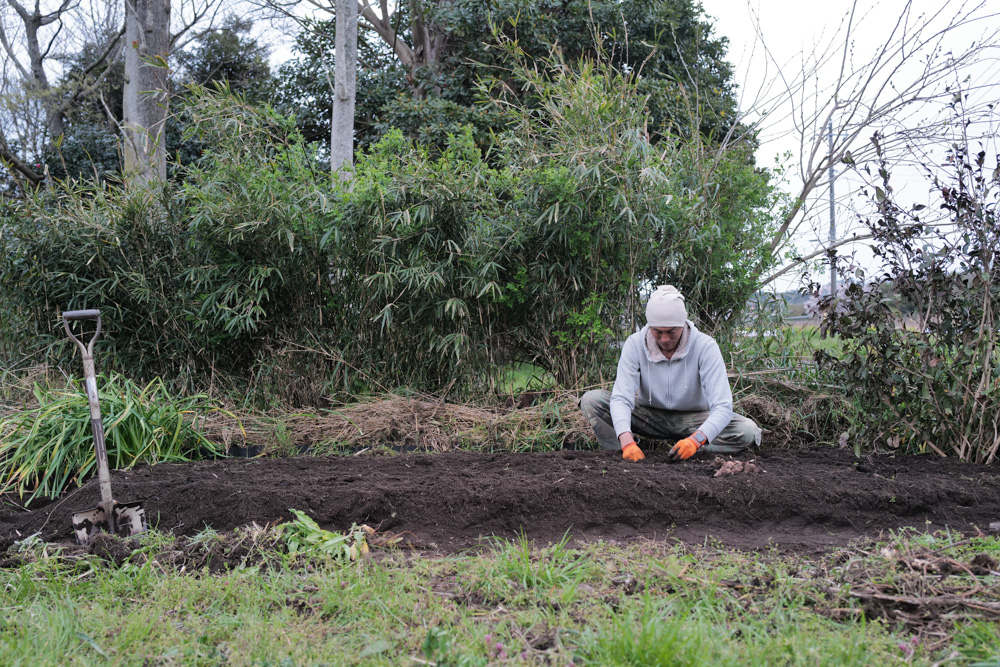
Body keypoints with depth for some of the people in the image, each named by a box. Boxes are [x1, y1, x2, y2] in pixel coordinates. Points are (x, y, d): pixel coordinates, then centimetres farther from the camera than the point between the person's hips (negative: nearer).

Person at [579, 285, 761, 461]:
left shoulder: (705, 346, -23)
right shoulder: (635, 344, -18)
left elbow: (722, 406, -28)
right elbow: (621, 398, -25)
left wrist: (696, 439, -48)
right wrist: (627, 441, -44)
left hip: (693, 418, -1)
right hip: (650, 417, 1)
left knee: (746, 431, -28)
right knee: (591, 400, -22)